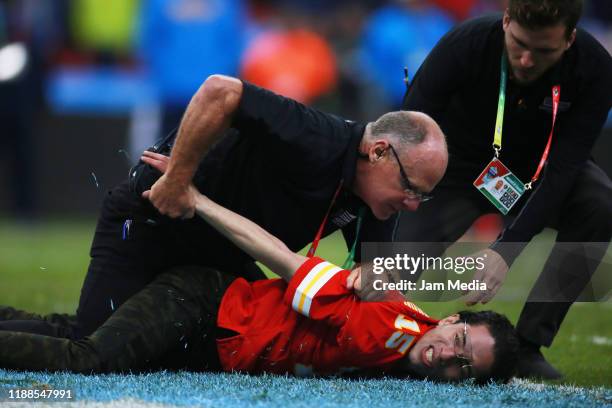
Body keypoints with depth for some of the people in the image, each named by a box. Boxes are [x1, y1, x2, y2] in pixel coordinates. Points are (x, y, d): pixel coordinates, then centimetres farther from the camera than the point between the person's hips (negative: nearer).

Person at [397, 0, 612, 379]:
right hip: (462, 164, -1)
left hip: (538, 169, 1)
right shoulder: (465, 45, -31)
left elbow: (561, 170, -30)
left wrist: (507, 249, -43)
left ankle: (529, 345, -18)